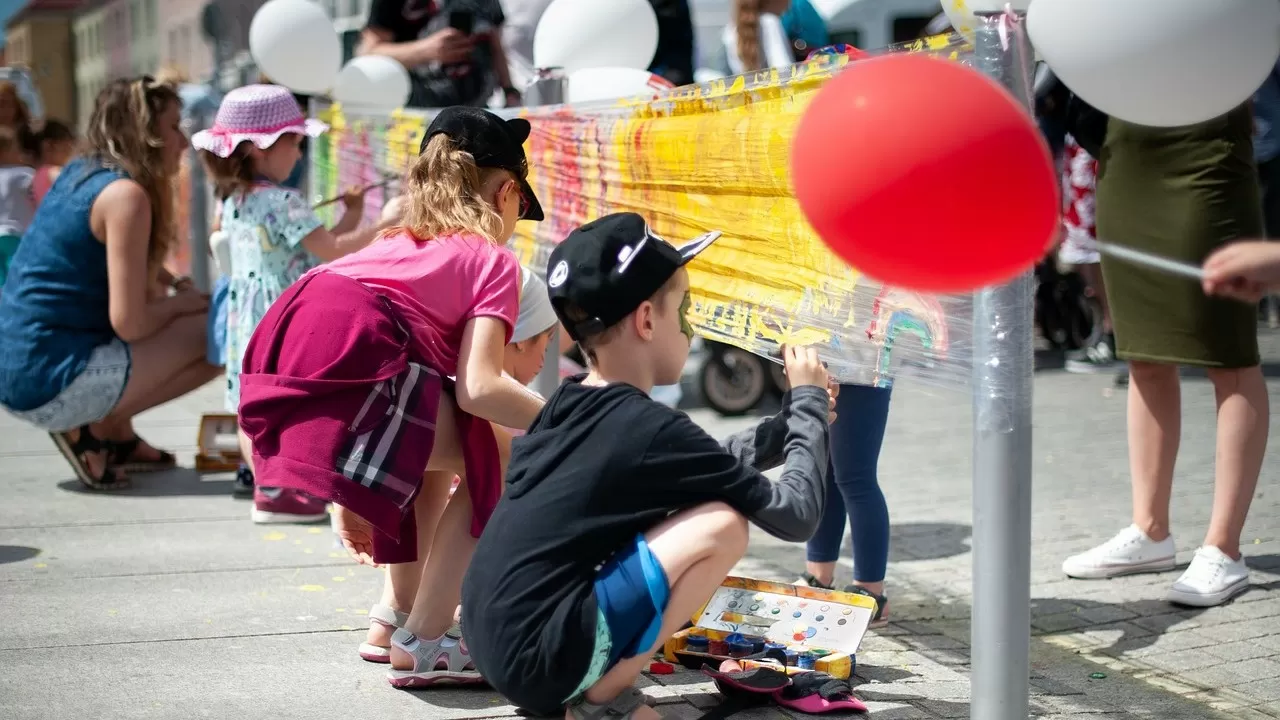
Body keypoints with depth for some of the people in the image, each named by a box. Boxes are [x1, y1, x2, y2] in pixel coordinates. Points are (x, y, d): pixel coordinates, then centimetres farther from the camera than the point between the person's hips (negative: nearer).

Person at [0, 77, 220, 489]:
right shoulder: (126, 194, -14)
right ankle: (93, 430, -4)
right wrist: (182, 302, 1)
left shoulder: (79, 173, 12)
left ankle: (117, 437, 16)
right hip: (52, 382, -9)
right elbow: (128, 323, -18)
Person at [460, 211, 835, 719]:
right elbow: (795, 515, -4)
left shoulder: (567, 406, 11)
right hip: (536, 656, -9)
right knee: (723, 523, -9)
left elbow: (710, 466, 27)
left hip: (498, 640, 9)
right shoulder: (654, 428, -13)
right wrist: (809, 401, 9)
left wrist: (791, 419, 22)